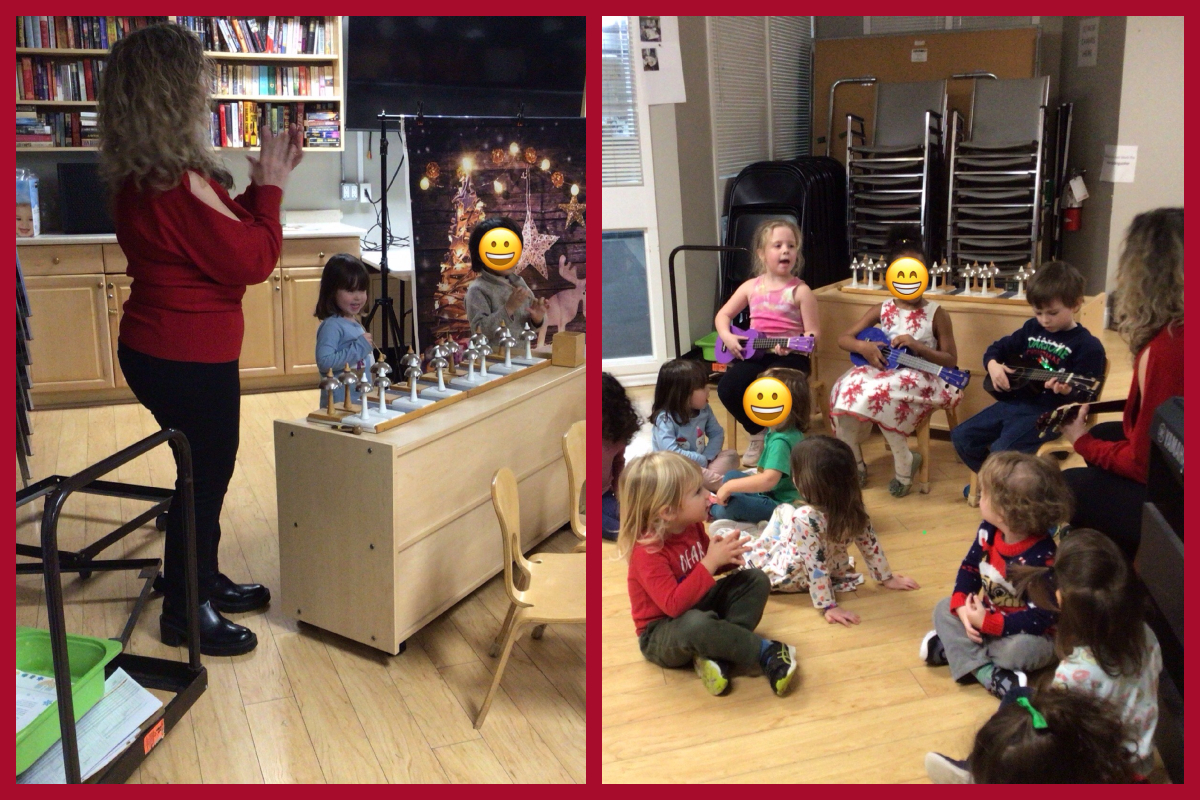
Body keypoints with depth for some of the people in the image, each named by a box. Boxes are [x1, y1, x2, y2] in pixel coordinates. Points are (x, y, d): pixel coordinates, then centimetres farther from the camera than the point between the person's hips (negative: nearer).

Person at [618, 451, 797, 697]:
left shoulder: (691, 526, -4)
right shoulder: (647, 551, -28)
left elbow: (705, 568, 13)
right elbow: (674, 604, -36)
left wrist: (726, 556, -11)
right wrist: (711, 562, -35)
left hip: (698, 607, 8)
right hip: (661, 635, -8)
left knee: (756, 579, -1)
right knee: (695, 623, -42)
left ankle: (719, 656, -19)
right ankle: (766, 653, -19)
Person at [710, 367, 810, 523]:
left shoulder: (781, 441, -29)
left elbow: (769, 479, -39)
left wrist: (730, 487, -31)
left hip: (779, 503, -11)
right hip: (770, 492, 11)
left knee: (727, 508, -24)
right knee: (731, 475, 24)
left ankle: (713, 508, 8)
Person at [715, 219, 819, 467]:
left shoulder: (800, 291, -3)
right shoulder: (751, 287, 8)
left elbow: (813, 333, -5)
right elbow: (723, 314, 17)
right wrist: (727, 336, -4)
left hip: (789, 356, -4)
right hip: (755, 352, 4)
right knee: (727, 387, -21)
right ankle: (758, 432, 6)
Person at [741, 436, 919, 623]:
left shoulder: (806, 517, -37)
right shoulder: (854, 507, -17)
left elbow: (817, 566, -33)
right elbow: (870, 544, -6)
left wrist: (828, 606, -27)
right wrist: (886, 578, 6)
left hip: (790, 576, -6)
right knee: (784, 510, 21)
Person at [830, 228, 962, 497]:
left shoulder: (936, 314, 0)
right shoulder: (881, 311, 7)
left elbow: (951, 360, 0)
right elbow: (843, 339, 9)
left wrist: (917, 347, -16)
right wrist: (862, 346, -14)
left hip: (919, 378, -4)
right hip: (883, 371, 4)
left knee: (880, 393, -36)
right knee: (846, 390, -27)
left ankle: (904, 464, -13)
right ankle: (854, 463, -4)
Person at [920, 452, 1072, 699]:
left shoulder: (1041, 558, -31)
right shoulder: (988, 532, -8)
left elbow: (1041, 617, -31)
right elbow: (970, 567, 2)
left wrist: (986, 623, -31)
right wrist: (962, 605, -18)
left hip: (1027, 632, -8)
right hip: (988, 616, 8)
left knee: (1018, 648, -37)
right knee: (944, 609, -6)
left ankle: (956, 647, -17)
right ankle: (985, 671, -22)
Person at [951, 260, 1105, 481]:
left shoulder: (1088, 346, -10)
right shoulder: (1032, 329, 10)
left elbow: (1084, 395, -14)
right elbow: (998, 347, 19)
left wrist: (1066, 391, -36)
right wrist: (993, 365, -3)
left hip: (1046, 413, -8)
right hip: (1013, 401, 8)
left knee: (1001, 452, -28)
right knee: (961, 436, 1)